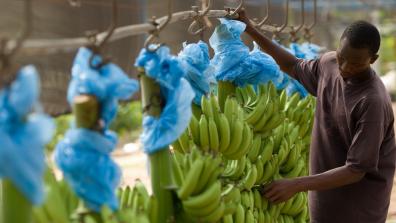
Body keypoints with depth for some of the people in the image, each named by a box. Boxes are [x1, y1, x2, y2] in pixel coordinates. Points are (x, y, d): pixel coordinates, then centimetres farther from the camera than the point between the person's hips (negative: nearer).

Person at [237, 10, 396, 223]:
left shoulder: (373, 102, -28)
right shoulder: (328, 63, -6)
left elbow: (356, 170, -26)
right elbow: (294, 66, 17)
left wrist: (297, 185, -31)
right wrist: (251, 31, 10)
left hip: (360, 200, -7)